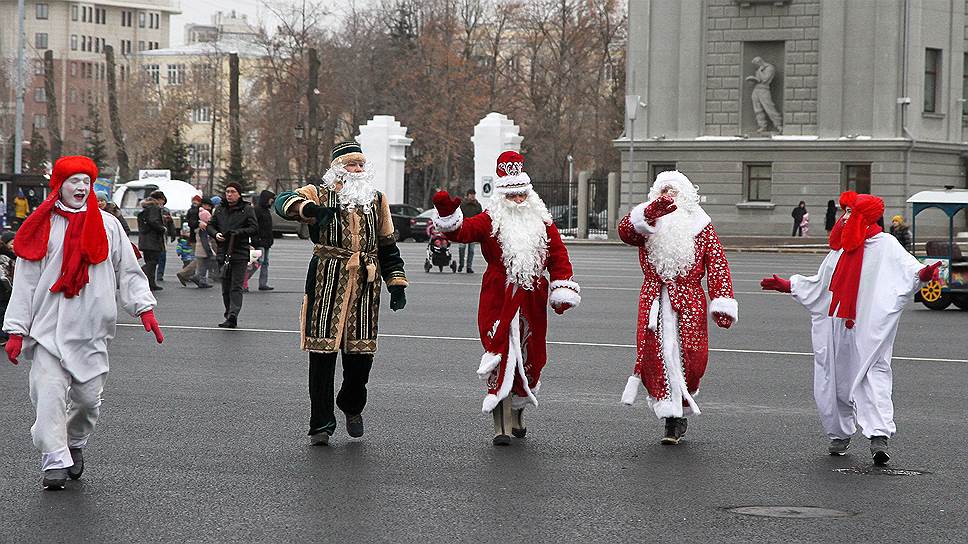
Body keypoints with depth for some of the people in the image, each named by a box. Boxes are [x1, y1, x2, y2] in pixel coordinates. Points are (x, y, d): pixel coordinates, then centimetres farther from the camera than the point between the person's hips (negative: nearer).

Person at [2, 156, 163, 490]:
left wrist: (144, 308, -2)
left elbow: (128, 271, 12)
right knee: (49, 395, -13)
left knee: (88, 396, 3)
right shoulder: (42, 227, 4)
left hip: (92, 330, 1)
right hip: (49, 328, -1)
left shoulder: (106, 225, 8)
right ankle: (55, 462, -9)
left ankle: (76, 445, 29)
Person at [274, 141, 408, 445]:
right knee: (323, 351, -4)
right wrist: (309, 208, -36)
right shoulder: (319, 194, 2)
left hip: (365, 284, 3)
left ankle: (352, 407, 32)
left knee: (360, 352, 4)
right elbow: (284, 202, -15)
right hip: (327, 281, -3)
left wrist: (397, 283, 12)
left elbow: (387, 245, 20)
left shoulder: (376, 200, 16)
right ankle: (321, 423, 3)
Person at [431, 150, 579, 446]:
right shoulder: (490, 221, 0)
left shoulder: (542, 223, 11)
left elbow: (559, 257, 10)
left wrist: (562, 293, 1)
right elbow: (462, 230, -14)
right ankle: (502, 427, -10)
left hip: (532, 302, 4)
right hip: (498, 301, -4)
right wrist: (447, 213, -33)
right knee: (501, 358, -10)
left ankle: (517, 415, 32)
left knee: (529, 358, 11)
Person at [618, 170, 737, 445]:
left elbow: (717, 266, 3)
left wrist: (722, 304, -7)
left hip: (689, 303, -1)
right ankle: (672, 418, 1)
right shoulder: (647, 224, 9)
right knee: (655, 356, -6)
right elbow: (625, 230, -15)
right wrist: (651, 212, -32)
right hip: (654, 303, 1)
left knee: (691, 358, -5)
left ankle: (682, 407, 18)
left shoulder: (700, 226, 8)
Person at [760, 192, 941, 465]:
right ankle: (840, 434, 20)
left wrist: (922, 274, -38)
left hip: (869, 328, -7)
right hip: (836, 328, 7)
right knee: (834, 380, 7)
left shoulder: (885, 245, -1)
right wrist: (786, 285, 30)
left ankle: (879, 436, -24)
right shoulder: (840, 250, 19)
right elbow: (818, 285, 30)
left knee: (873, 376, -16)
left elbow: (906, 267, -17)